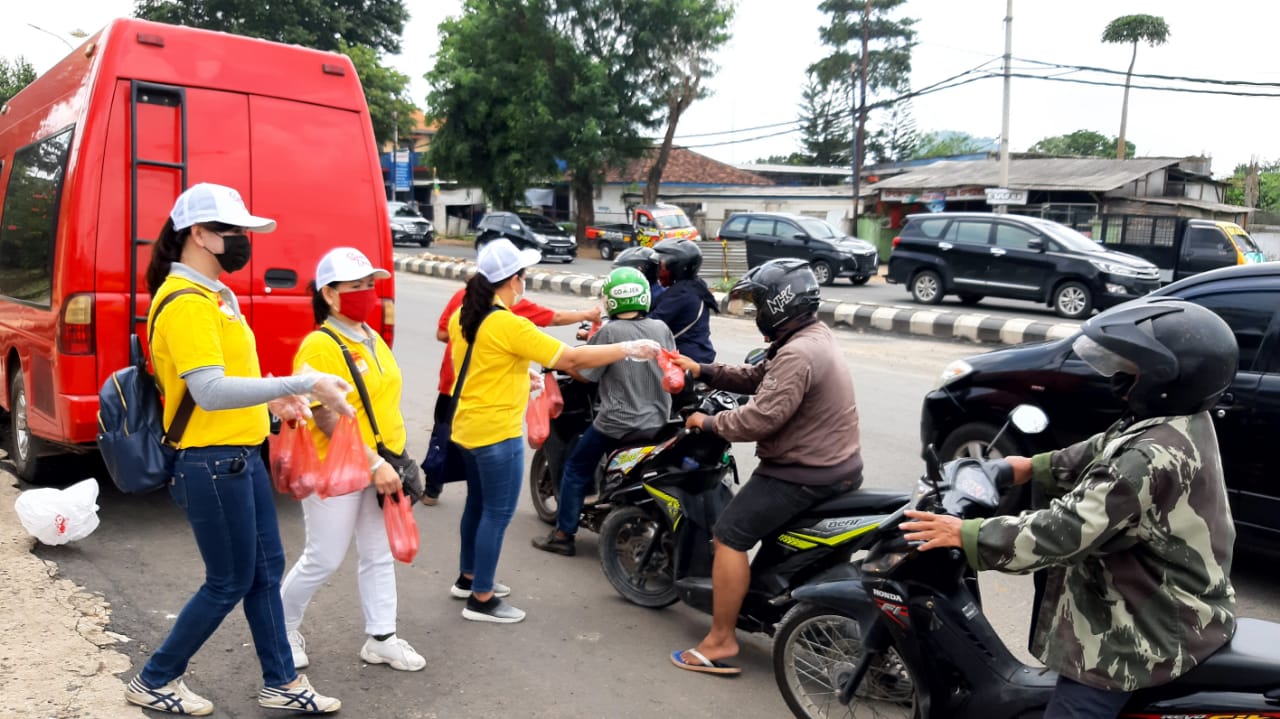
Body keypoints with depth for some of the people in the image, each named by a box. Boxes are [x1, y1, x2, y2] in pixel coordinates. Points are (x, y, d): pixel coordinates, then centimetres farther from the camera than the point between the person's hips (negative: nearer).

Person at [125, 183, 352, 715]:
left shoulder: (213, 294, 12)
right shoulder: (185, 302, -19)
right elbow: (210, 392, -30)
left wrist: (272, 397, 7)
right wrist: (304, 383, -32)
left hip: (240, 456, 10)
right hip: (211, 464, -10)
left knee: (266, 570, 16)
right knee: (229, 584, 4)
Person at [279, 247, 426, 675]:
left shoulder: (373, 340, 9)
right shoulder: (320, 346, -17)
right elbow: (329, 419, -22)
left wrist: (396, 458, 14)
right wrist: (374, 465, -23)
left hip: (379, 468, 8)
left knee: (380, 555, 13)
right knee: (323, 559, 5)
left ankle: (381, 639, 24)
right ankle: (284, 627, 30)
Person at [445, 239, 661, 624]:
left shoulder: (463, 316, 3)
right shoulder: (508, 324, -23)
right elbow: (572, 359, -23)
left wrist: (521, 375, 26)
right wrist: (630, 349, -17)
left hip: (469, 426, 9)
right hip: (497, 432, -9)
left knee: (478, 504, 22)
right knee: (497, 514, 2)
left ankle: (468, 578, 36)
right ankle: (481, 599, 12)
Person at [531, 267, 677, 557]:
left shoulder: (609, 332, -14)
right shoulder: (662, 329, 0)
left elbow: (584, 374, -8)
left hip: (617, 424, -5)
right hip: (657, 424, 5)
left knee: (576, 470, 13)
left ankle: (563, 535, 16)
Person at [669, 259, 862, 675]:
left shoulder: (797, 354, -24)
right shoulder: (813, 336, 10)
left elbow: (761, 418, -28)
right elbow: (759, 379, 16)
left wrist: (709, 423, -13)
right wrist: (703, 372, 11)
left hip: (804, 474, -11)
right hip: (835, 465, 11)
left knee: (729, 535, -8)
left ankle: (720, 642, -3)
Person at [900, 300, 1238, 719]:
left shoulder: (1153, 458, -32)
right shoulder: (1180, 420, -1)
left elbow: (1066, 529, -33)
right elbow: (1102, 452, 15)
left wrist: (967, 535, -29)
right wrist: (1036, 467, 13)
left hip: (1154, 632, -10)